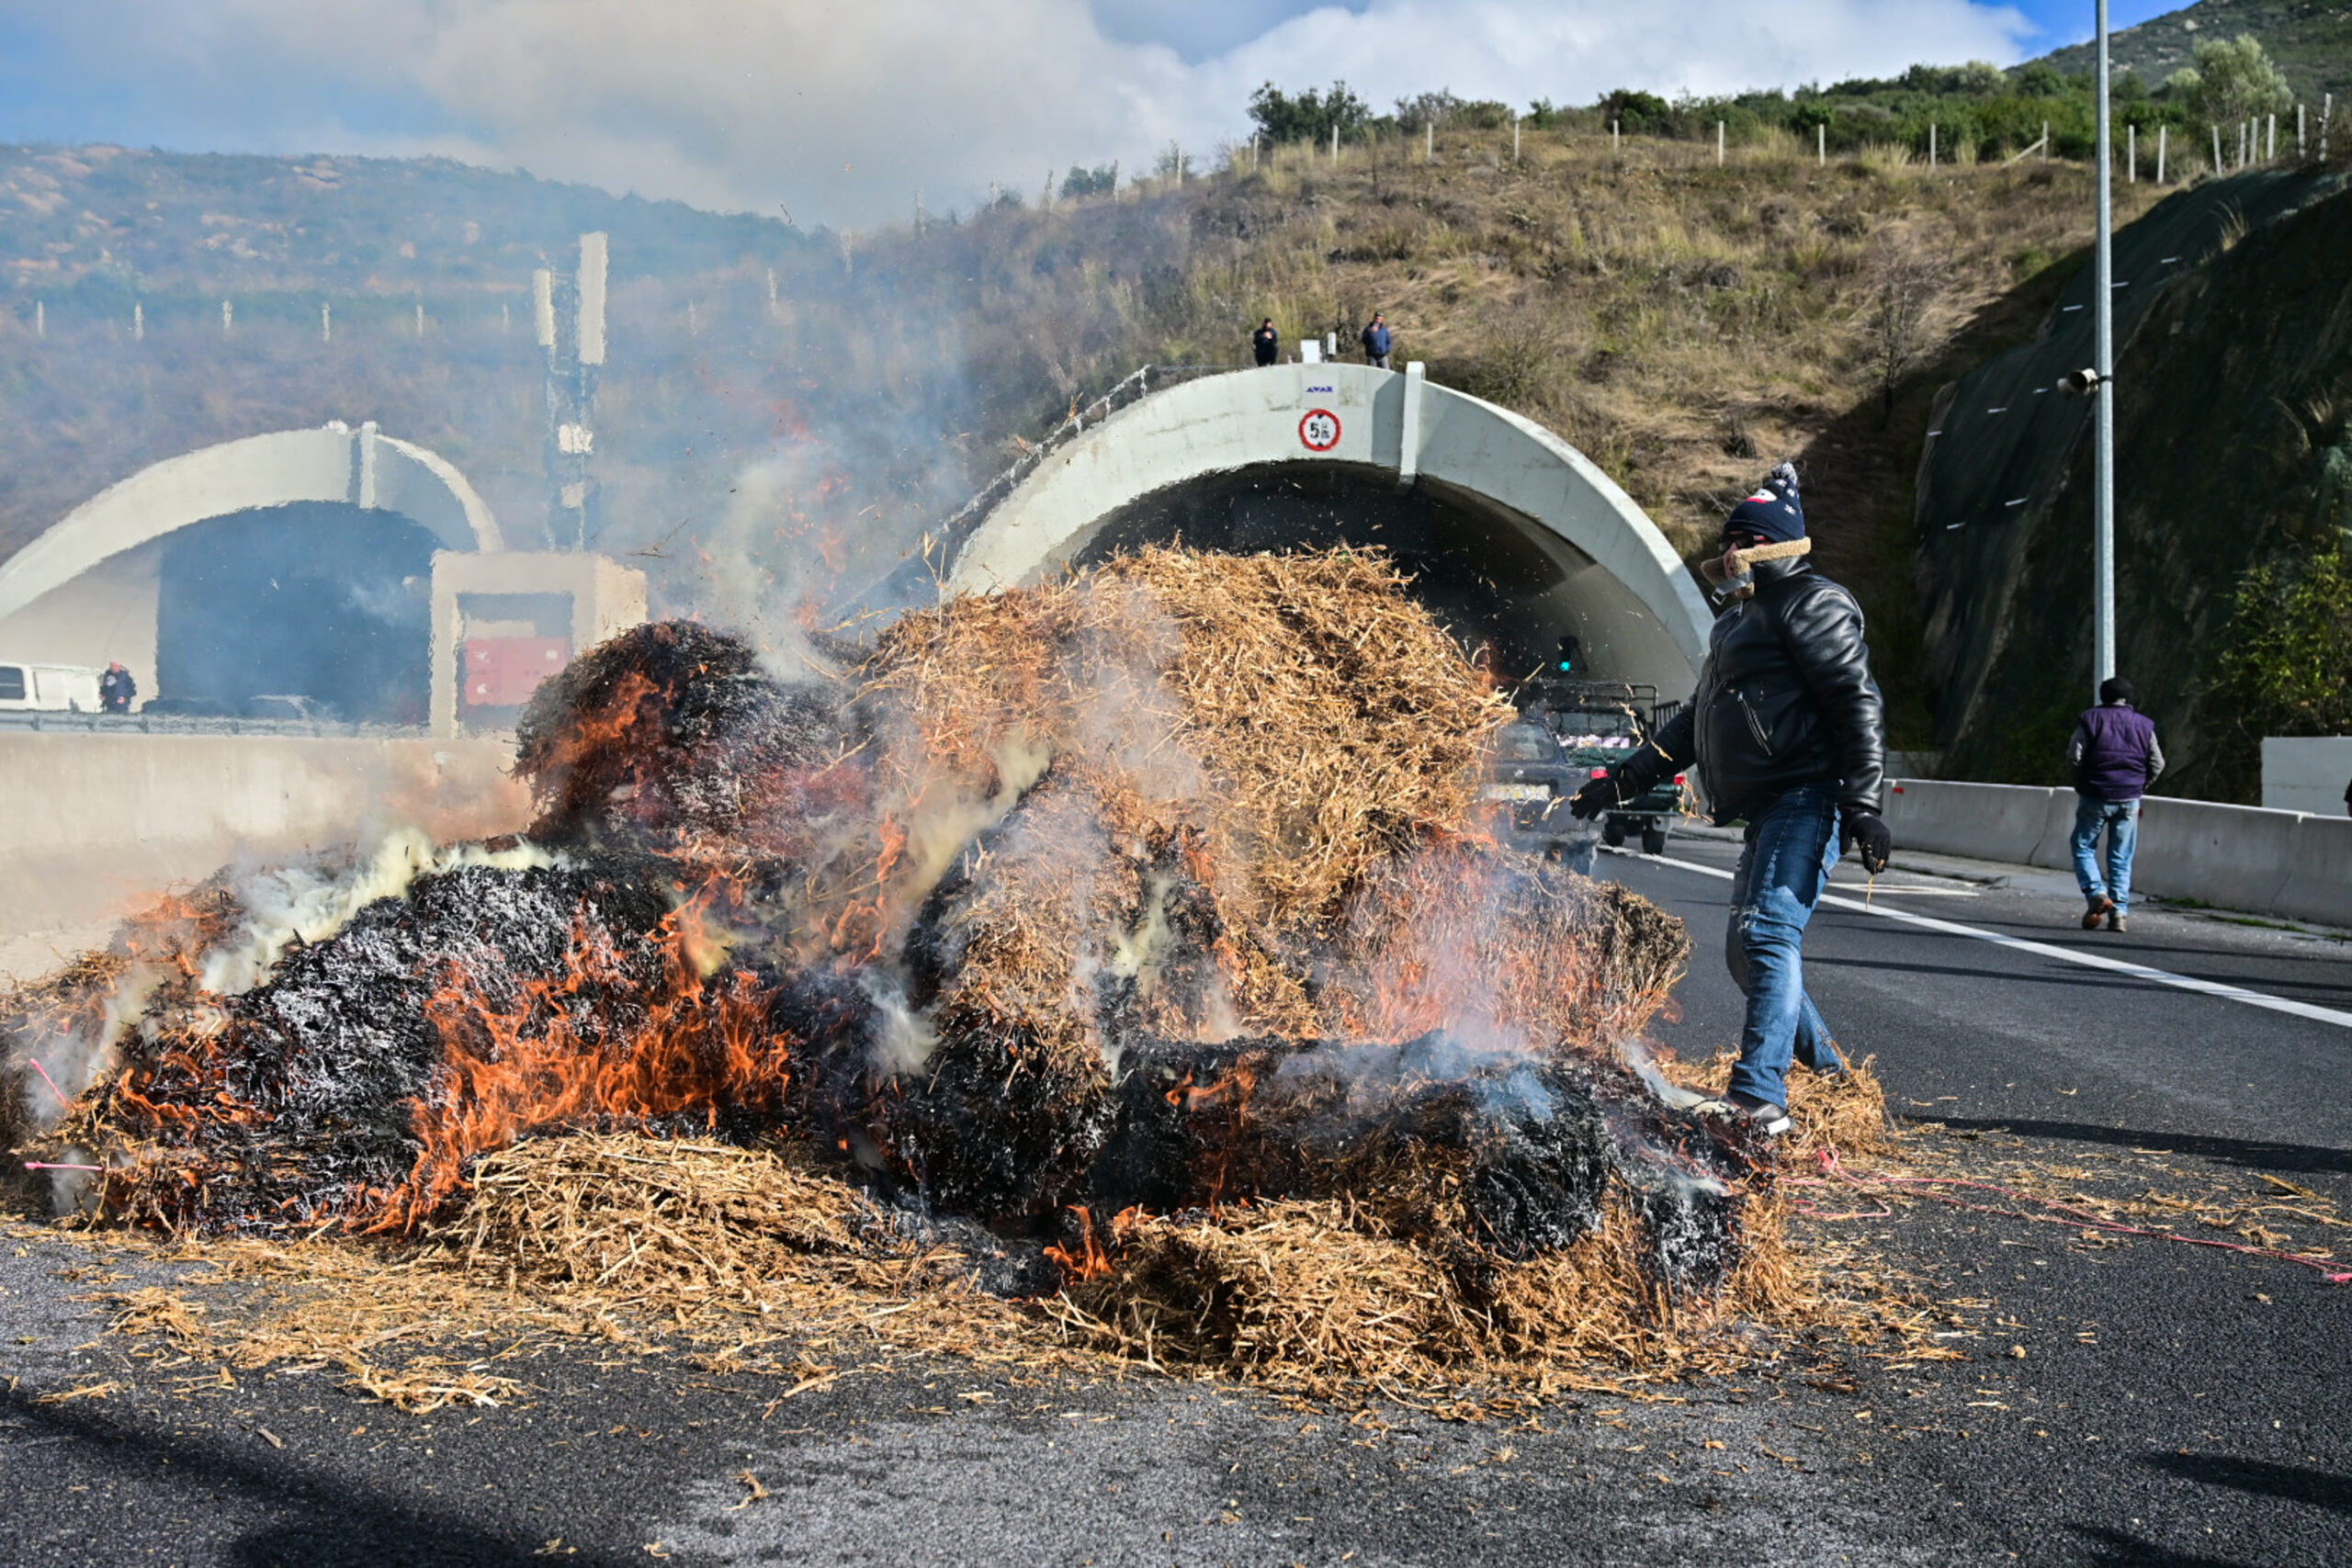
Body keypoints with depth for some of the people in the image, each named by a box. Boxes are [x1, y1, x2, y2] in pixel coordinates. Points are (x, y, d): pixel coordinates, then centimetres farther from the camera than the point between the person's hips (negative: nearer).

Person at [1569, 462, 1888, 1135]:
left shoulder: (1811, 604, -5)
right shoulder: (1741, 617, 25)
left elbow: (1858, 706, -14)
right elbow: (1694, 722, 29)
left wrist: (1864, 806, -23)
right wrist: (1621, 781, 24)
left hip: (1806, 801, -10)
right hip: (1767, 811, 10)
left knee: (1768, 933, -20)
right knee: (1746, 947, 12)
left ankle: (1760, 1096, -24)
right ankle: (1829, 1073, 24)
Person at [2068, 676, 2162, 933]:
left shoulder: (2090, 719, -1)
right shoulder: (2143, 724, 7)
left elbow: (2074, 757, -8)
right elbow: (2157, 763, 5)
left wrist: (2082, 783, 7)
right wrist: (2140, 787, 18)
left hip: (2095, 797, -3)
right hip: (2129, 800, 3)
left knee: (2083, 848, 8)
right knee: (2121, 858, 7)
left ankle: (2096, 893, -14)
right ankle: (2120, 912, 2)